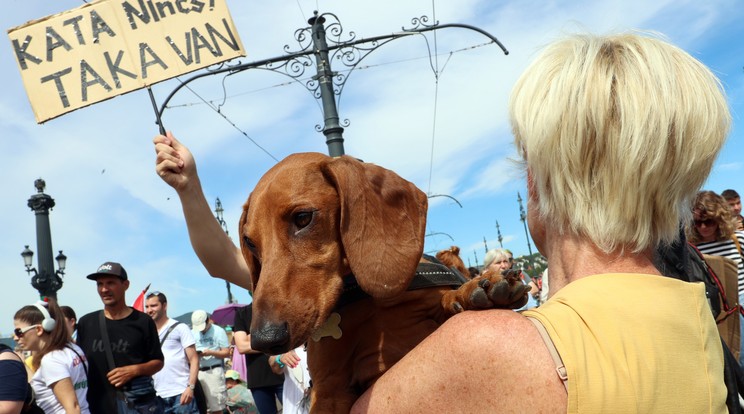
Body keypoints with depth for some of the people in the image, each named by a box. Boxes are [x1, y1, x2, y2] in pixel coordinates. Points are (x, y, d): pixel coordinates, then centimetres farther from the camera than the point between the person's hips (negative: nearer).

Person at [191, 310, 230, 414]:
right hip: (198, 372, 4)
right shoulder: (192, 333, 12)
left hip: (214, 371, -4)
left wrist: (211, 352, -17)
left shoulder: (218, 331, -1)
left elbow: (227, 353, -2)